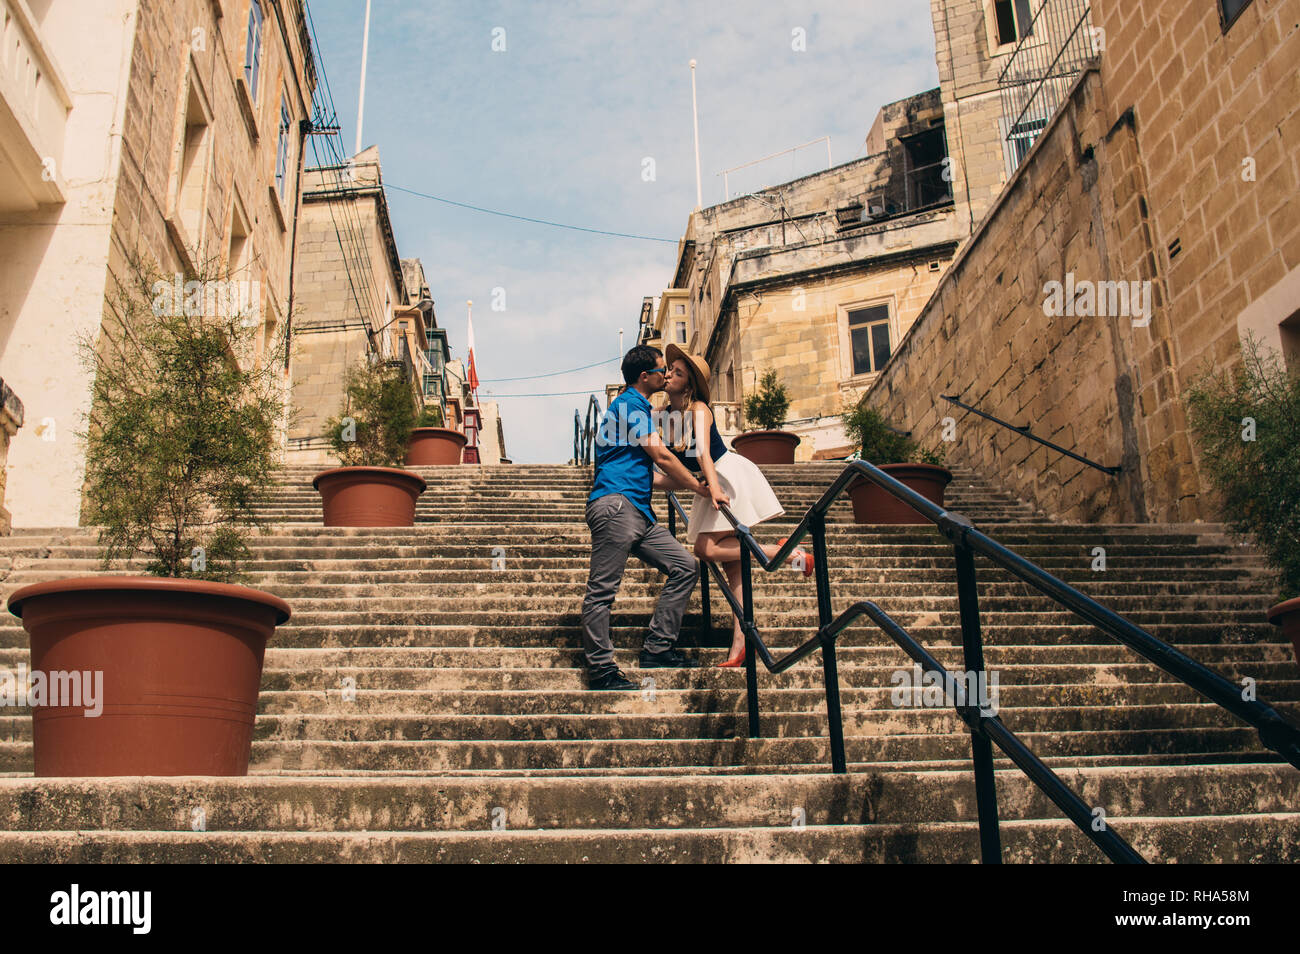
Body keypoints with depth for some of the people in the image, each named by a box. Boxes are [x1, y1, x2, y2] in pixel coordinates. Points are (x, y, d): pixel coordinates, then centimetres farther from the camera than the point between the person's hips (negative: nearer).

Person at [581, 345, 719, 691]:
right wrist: (699, 487, 4)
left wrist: (686, 481, 28)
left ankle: (657, 648, 7)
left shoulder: (635, 406, 28)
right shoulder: (631, 403, -3)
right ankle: (601, 670, -7)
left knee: (685, 565, 5)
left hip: (638, 513, 11)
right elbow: (661, 457, -7)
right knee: (602, 588, -9)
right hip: (615, 506, -11)